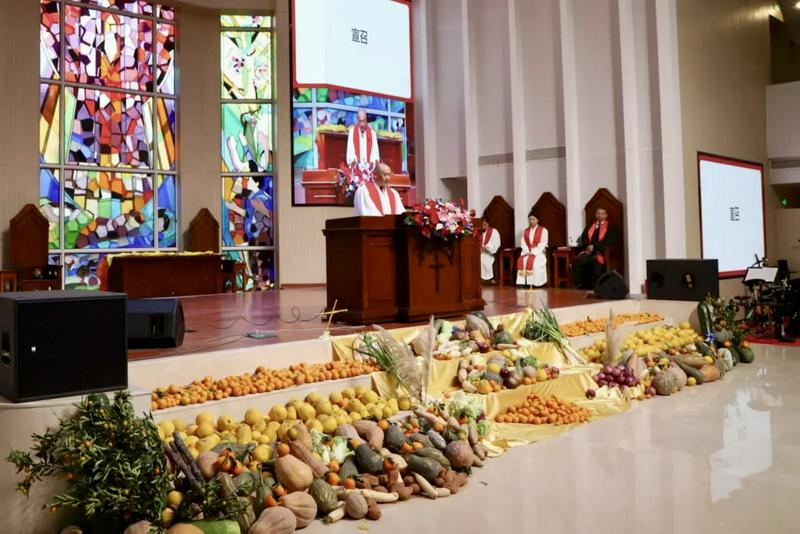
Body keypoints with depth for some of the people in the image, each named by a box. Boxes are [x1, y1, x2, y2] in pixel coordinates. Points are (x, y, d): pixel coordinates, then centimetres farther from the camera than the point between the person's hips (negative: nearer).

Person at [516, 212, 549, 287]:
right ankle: (522, 281, -29)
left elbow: (543, 244, -7)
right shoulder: (525, 231, 17)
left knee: (531, 261, -34)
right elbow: (523, 243, 10)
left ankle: (534, 282, -29)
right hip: (527, 252, 4)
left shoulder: (543, 230, 2)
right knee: (521, 260, -28)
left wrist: (533, 252, -16)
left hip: (538, 252, -4)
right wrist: (527, 252, -10)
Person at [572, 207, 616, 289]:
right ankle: (577, 285, -23)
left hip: (600, 252, -3)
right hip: (588, 251, 3)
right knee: (578, 261, -28)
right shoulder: (590, 227, 24)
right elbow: (583, 238, 14)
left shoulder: (609, 228, 11)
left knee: (595, 261, -36)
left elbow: (608, 241, -2)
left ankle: (596, 287, -26)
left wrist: (594, 246, -13)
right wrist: (588, 247, -7)